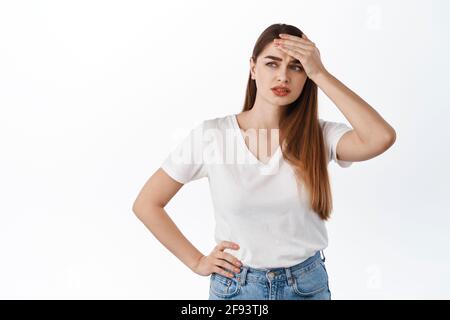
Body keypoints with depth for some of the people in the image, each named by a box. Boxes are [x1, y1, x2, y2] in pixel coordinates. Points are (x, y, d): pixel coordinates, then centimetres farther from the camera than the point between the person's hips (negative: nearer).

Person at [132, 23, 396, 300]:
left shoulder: (318, 136, -10)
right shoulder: (211, 135, -13)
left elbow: (382, 137, -30)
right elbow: (147, 204, -6)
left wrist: (320, 74, -25)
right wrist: (197, 262, -6)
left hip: (308, 285, 1)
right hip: (235, 286, -1)